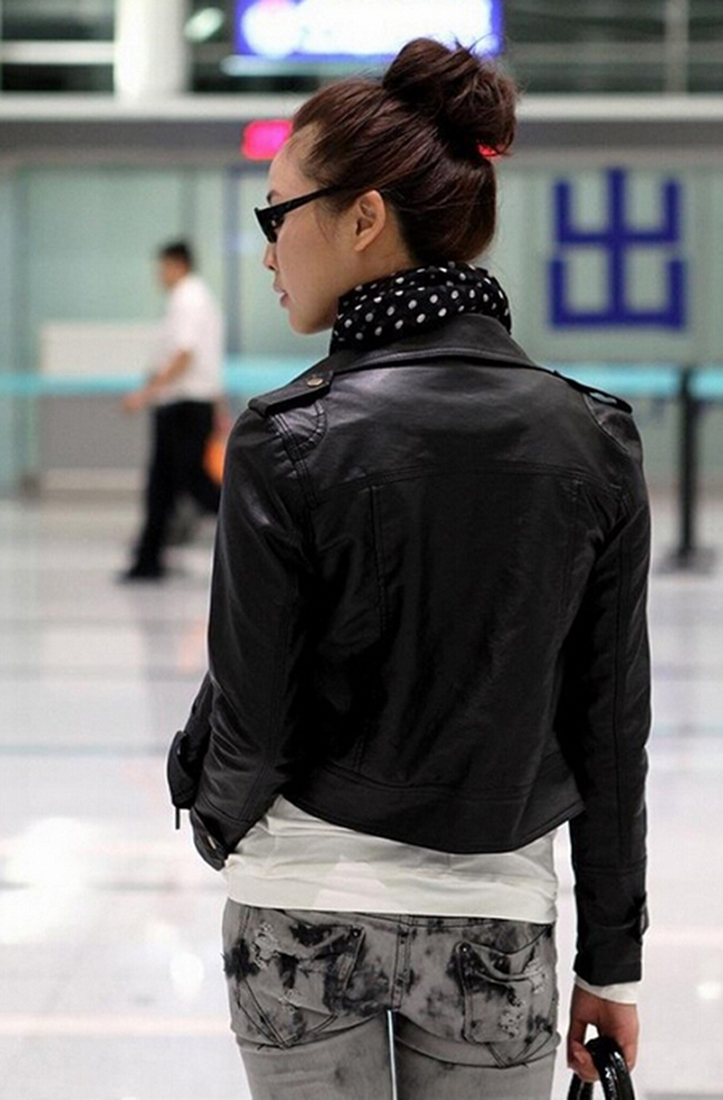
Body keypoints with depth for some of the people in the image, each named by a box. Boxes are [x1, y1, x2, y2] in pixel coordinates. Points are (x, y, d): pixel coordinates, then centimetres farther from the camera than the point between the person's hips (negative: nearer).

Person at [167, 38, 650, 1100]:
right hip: (497, 923, 2)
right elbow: (613, 731, 0)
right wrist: (612, 961, 9)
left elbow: (251, 716, -9)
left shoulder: (291, 442, -15)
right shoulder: (594, 440, -4)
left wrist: (216, 820, 14)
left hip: (303, 915, -2)